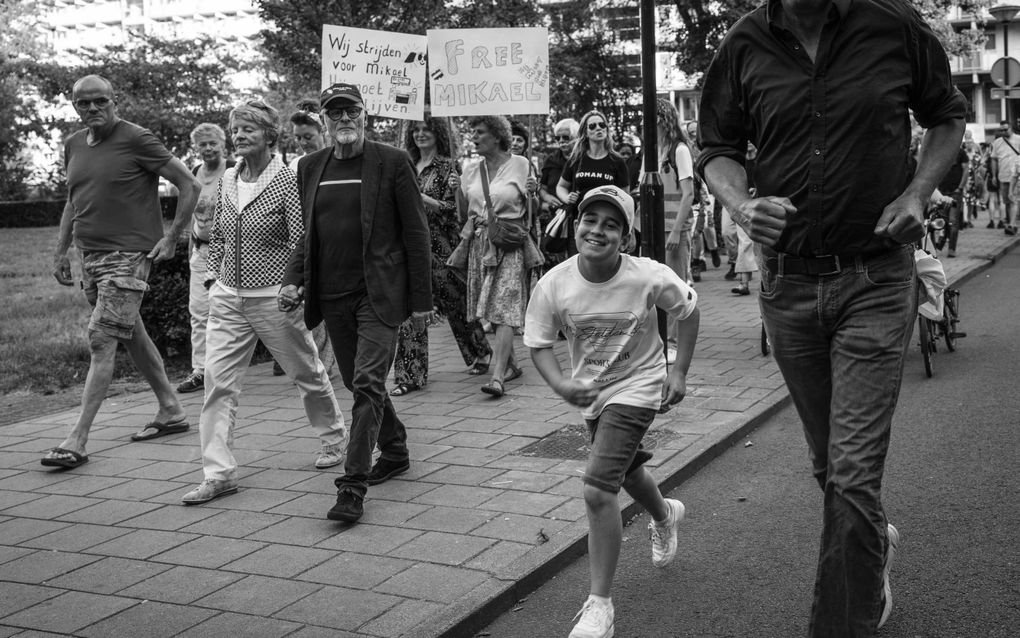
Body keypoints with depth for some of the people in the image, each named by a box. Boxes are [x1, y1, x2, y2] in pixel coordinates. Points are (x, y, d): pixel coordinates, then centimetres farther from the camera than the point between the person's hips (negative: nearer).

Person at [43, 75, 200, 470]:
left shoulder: (136, 140, -8)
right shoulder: (73, 145, 12)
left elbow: (190, 186, -7)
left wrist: (171, 238, -9)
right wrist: (61, 251, 18)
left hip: (127, 255, -8)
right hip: (89, 255, 8)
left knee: (101, 340, -11)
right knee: (132, 336, 15)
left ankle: (76, 440, -11)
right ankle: (171, 411, 29)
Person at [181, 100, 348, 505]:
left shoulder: (286, 181, -11)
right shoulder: (227, 180, 7)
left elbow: (302, 242, -13)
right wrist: (216, 277, 11)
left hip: (274, 298, -5)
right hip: (227, 297, 5)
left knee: (307, 373, 11)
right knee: (218, 380, -3)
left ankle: (334, 437, 36)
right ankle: (218, 472, 1)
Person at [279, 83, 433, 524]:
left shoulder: (392, 163, -5)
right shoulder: (310, 167, 9)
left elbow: (416, 233, -4)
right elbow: (308, 234, 16)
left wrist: (421, 300, -6)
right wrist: (293, 279, 0)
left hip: (379, 293, -5)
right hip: (332, 296, 6)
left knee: (367, 384, -12)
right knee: (360, 384, 16)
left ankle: (353, 488, -10)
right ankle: (395, 452, 37)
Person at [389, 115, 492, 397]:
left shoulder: (448, 167, -5)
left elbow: (451, 209, -12)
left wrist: (419, 196, -19)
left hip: (440, 246, -5)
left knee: (456, 303, 9)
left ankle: (481, 353, 32)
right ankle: (410, 374, 0)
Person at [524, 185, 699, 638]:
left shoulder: (650, 278, -24)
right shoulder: (553, 285, -19)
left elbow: (688, 311, -5)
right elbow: (539, 344, -7)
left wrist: (678, 371, -8)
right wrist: (560, 384, -25)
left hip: (638, 385, -5)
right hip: (591, 390, 5)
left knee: (597, 488, -18)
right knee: (627, 472, 26)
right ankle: (665, 515, 63)